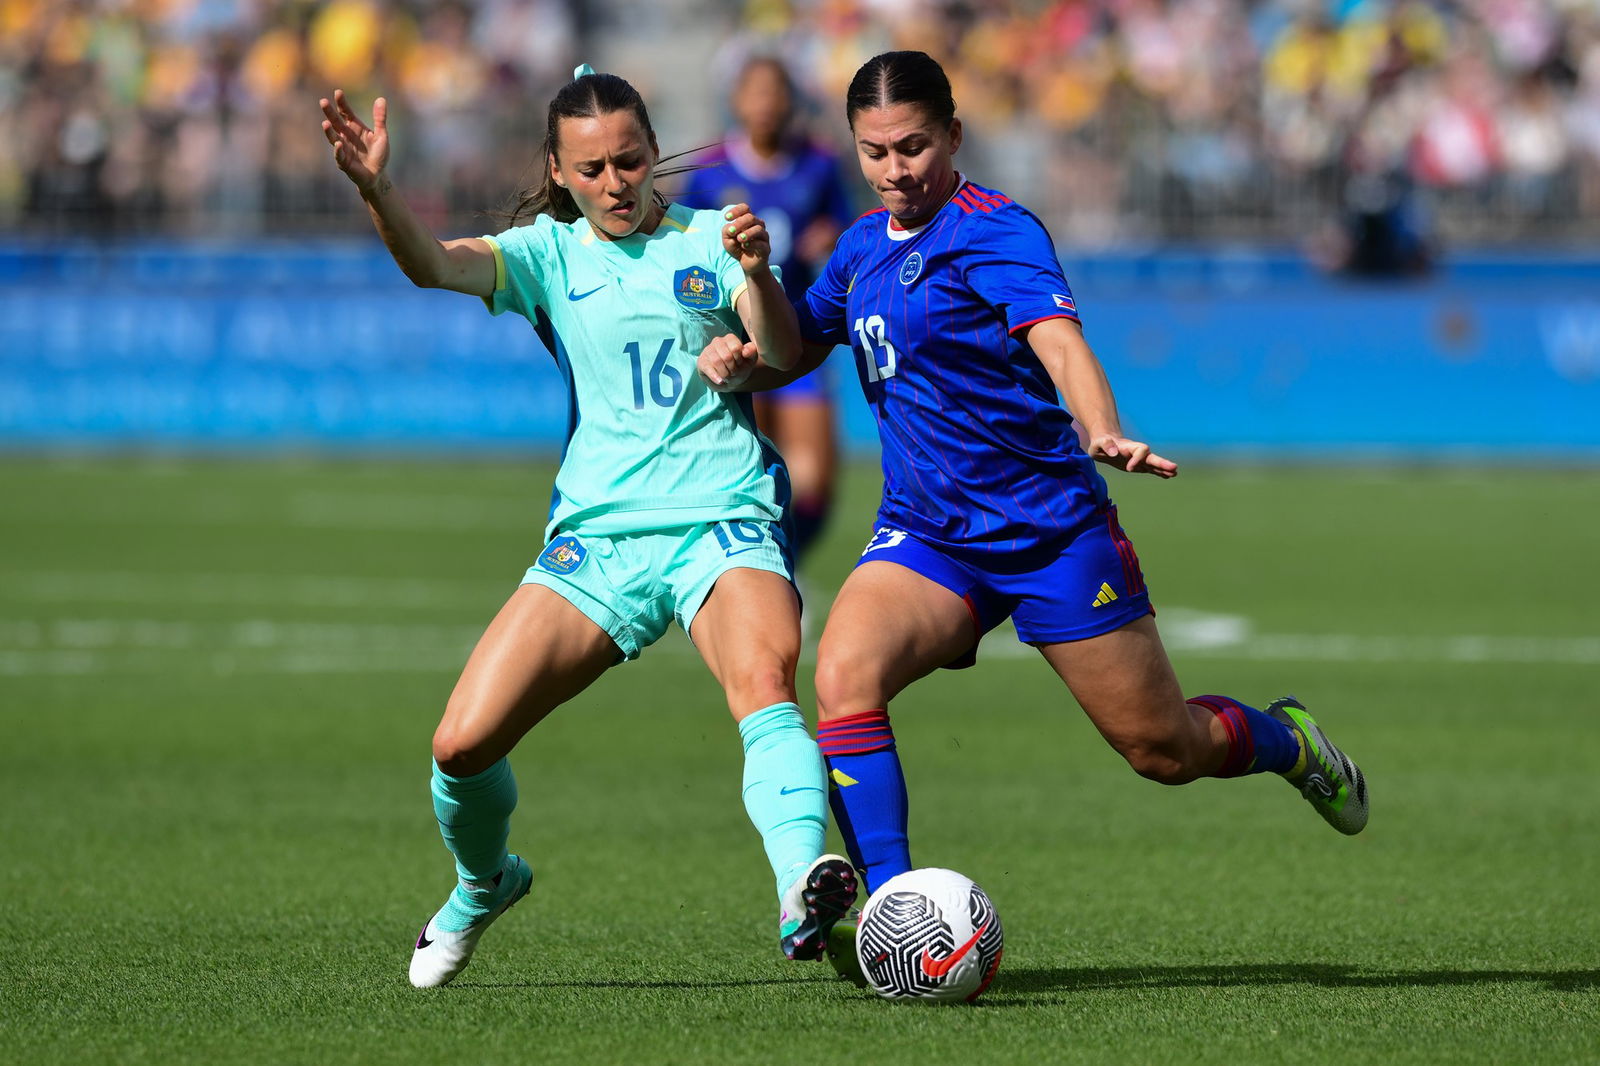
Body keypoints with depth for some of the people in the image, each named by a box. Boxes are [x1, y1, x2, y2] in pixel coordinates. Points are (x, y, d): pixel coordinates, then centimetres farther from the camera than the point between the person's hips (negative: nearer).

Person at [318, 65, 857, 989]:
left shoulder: (709, 239, 7)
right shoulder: (550, 254, 10)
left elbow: (783, 360, -7)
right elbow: (435, 265, -8)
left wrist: (758, 274, -27)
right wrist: (375, 188, -29)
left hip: (723, 523, -2)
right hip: (597, 533, 2)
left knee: (765, 680, -34)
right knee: (462, 744, -6)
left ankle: (804, 897, -53)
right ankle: (484, 886, 26)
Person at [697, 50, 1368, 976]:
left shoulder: (992, 229, -14)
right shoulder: (863, 248, 8)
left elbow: (1059, 340, -30)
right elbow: (797, 346, 24)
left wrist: (1104, 433, -50)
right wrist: (739, 362, -1)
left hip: (1053, 529, -5)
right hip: (926, 535, 5)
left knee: (1165, 748, 3)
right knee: (845, 675, -25)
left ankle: (1286, 742, 37)